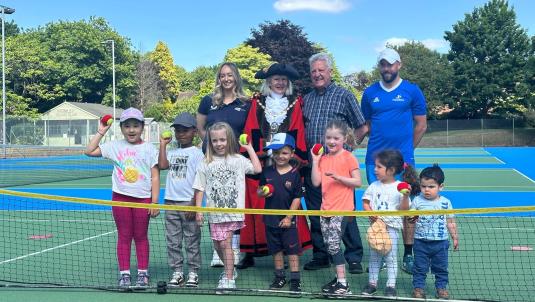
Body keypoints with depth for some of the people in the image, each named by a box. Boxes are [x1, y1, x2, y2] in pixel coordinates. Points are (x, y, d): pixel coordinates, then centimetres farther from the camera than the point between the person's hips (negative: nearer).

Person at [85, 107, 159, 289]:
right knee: (124, 236, 6)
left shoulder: (148, 148, 0)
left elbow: (155, 177, -2)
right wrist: (101, 132, 4)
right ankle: (124, 274, 12)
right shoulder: (115, 146, 6)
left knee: (141, 236, 7)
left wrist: (155, 201, -7)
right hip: (120, 197, 2)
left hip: (143, 198, -2)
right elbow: (89, 151, 6)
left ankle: (143, 273, 16)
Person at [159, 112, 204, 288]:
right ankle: (177, 272, 15)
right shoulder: (172, 152, 13)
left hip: (188, 203, -5)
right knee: (173, 241, 8)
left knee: (191, 241, 2)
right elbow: (162, 165, -6)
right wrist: (163, 144, 1)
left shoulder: (197, 153, -2)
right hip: (171, 202, 5)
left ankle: (193, 272, 11)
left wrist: (194, 203, -12)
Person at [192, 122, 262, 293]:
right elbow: (200, 189, 6)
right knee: (218, 246, 12)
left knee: (225, 243, -10)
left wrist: (250, 148, 0)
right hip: (214, 212, 3)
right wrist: (198, 209, -1)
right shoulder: (206, 164, 5)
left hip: (233, 211, -3)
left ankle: (229, 279, -1)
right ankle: (230, 270, 36)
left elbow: (257, 169, -5)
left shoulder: (238, 160, 3)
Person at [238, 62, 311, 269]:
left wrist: (295, 159, -4)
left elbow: (297, 134, 4)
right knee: (256, 206, 0)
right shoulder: (257, 103, 10)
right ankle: (250, 253, 6)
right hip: (260, 164, 0)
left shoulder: (295, 104, 10)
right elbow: (251, 133, 6)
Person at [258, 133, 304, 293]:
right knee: (276, 249, 15)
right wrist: (262, 193, -14)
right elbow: (259, 190, 10)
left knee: (292, 250, 3)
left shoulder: (294, 174, -8)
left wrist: (289, 217, -12)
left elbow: (297, 198, -8)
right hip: (271, 218, 4)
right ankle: (280, 277, 29)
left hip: (288, 220, -3)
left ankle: (295, 280, 11)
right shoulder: (267, 172, 0)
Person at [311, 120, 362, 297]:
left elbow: (358, 182, -9)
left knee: (334, 244, -11)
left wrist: (338, 177, -19)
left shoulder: (348, 158, -5)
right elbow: (316, 182, 3)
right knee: (329, 245, 10)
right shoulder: (323, 159, 12)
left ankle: (343, 284, -5)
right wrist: (315, 161, 0)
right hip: (326, 209, 7)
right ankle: (339, 277, 23)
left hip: (342, 209, -7)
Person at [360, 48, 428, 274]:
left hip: (403, 160, -2)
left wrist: (406, 150, 5)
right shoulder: (370, 93, 10)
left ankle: (408, 255, 11)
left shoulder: (412, 91, 2)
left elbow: (421, 125, 6)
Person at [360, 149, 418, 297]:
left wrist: (406, 196, -24)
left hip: (391, 227, -3)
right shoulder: (374, 186, 3)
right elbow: (365, 203, 4)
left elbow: (404, 209, -8)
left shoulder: (400, 187, -8)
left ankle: (391, 286, 13)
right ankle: (372, 283, 23)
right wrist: (371, 213, -13)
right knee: (374, 257, 12)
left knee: (391, 258, 3)